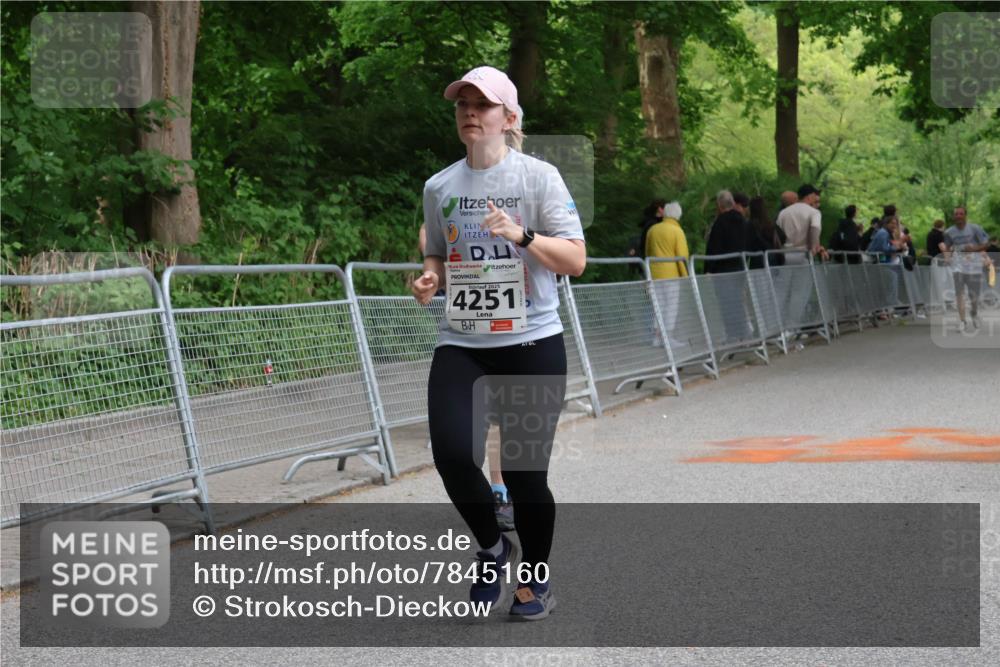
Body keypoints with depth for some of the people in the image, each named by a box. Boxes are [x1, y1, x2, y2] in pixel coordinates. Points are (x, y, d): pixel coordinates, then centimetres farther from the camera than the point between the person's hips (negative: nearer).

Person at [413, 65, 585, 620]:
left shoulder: (538, 177, -3)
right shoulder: (439, 186, 9)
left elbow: (575, 261, -7)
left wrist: (522, 235, -22)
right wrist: (430, 277, 0)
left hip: (531, 342, -3)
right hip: (460, 344, 3)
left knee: (524, 471, -1)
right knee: (453, 454, -16)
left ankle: (536, 581, 24)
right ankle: (491, 548, 14)